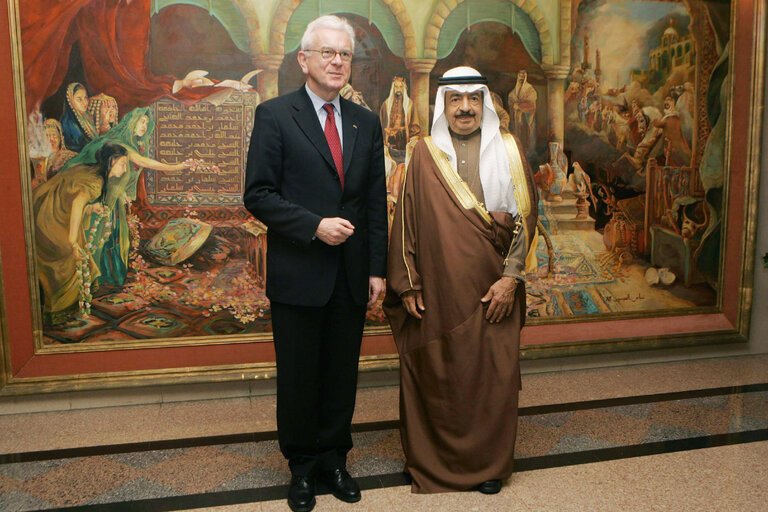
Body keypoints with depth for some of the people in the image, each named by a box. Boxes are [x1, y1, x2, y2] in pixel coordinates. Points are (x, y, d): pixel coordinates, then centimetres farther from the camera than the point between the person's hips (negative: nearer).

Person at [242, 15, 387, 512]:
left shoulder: (366, 122, 10)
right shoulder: (275, 115, -4)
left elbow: (377, 201, 10)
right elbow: (258, 195, -8)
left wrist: (378, 268, 5)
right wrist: (314, 225, -19)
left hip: (351, 276, 4)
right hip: (298, 274, -3)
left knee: (342, 374, 14)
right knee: (298, 377, 10)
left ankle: (334, 457, 33)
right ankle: (302, 465, 31)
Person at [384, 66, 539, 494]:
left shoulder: (508, 150, 6)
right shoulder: (425, 154, 6)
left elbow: (525, 214, 1)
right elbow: (406, 220, 3)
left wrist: (510, 277, -8)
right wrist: (407, 283, -2)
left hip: (492, 289, 0)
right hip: (437, 289, 0)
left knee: (493, 374, 4)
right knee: (434, 372, 7)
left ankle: (489, 462, 24)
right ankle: (432, 460, 26)